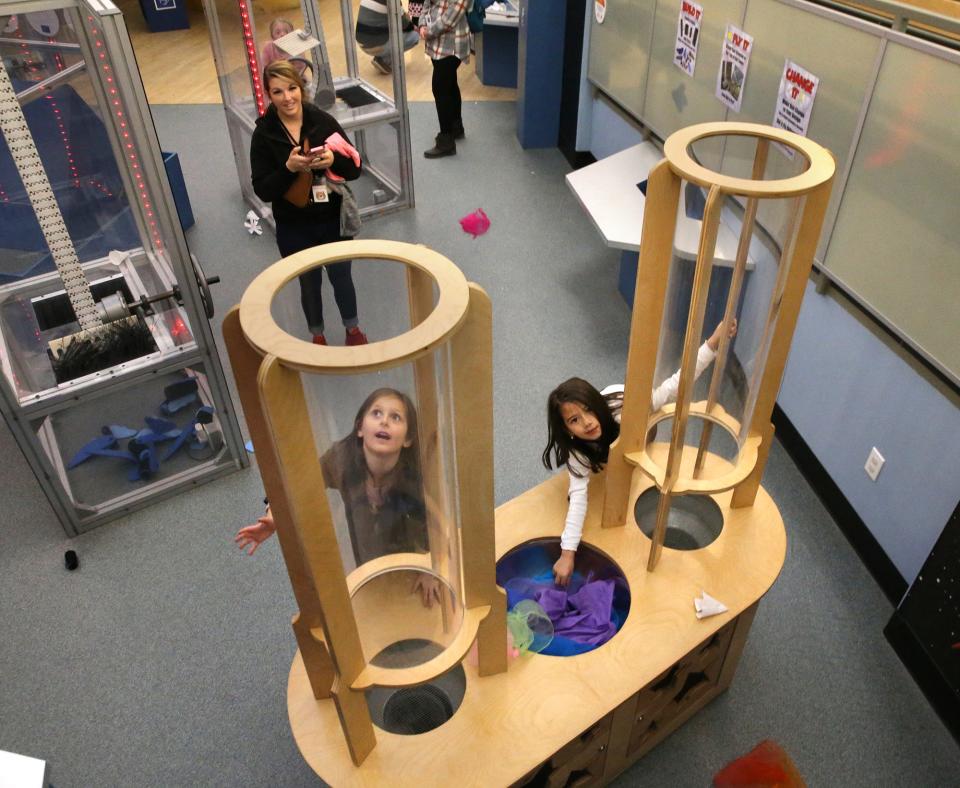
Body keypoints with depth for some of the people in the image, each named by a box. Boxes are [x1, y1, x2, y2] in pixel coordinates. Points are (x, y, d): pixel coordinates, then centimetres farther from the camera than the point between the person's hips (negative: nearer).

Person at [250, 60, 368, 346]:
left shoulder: (323, 121, -8)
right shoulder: (264, 134, -10)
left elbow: (355, 169, -6)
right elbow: (263, 191, -12)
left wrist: (333, 160, -27)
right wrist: (288, 167, -27)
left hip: (333, 221, 1)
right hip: (294, 229, -1)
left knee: (342, 278, 19)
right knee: (309, 284, 18)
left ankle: (353, 329, 44)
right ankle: (317, 336, 42)